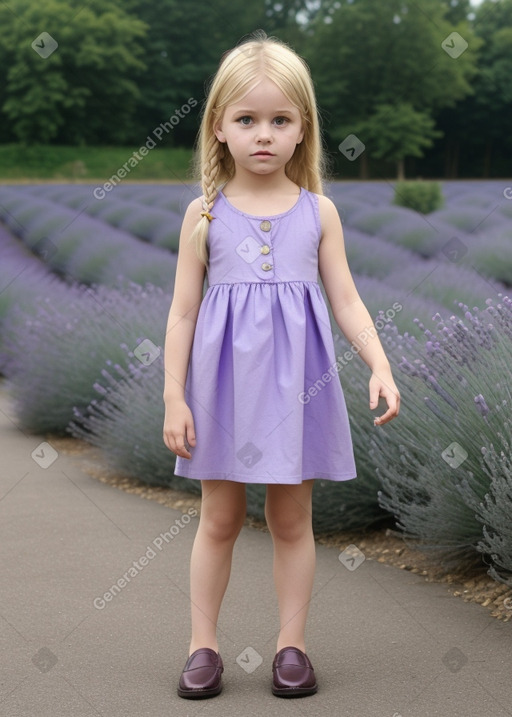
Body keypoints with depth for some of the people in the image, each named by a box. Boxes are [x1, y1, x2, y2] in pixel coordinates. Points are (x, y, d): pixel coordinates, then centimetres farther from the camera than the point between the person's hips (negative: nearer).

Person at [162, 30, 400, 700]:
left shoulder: (319, 212, 1)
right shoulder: (204, 215, -1)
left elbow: (346, 300, 2)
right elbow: (183, 310, 1)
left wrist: (381, 367, -11)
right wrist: (174, 397, -3)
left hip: (295, 383, 1)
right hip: (224, 380, 0)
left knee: (292, 519, 9)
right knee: (219, 518, 9)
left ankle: (291, 644, 20)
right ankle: (203, 645, 19)